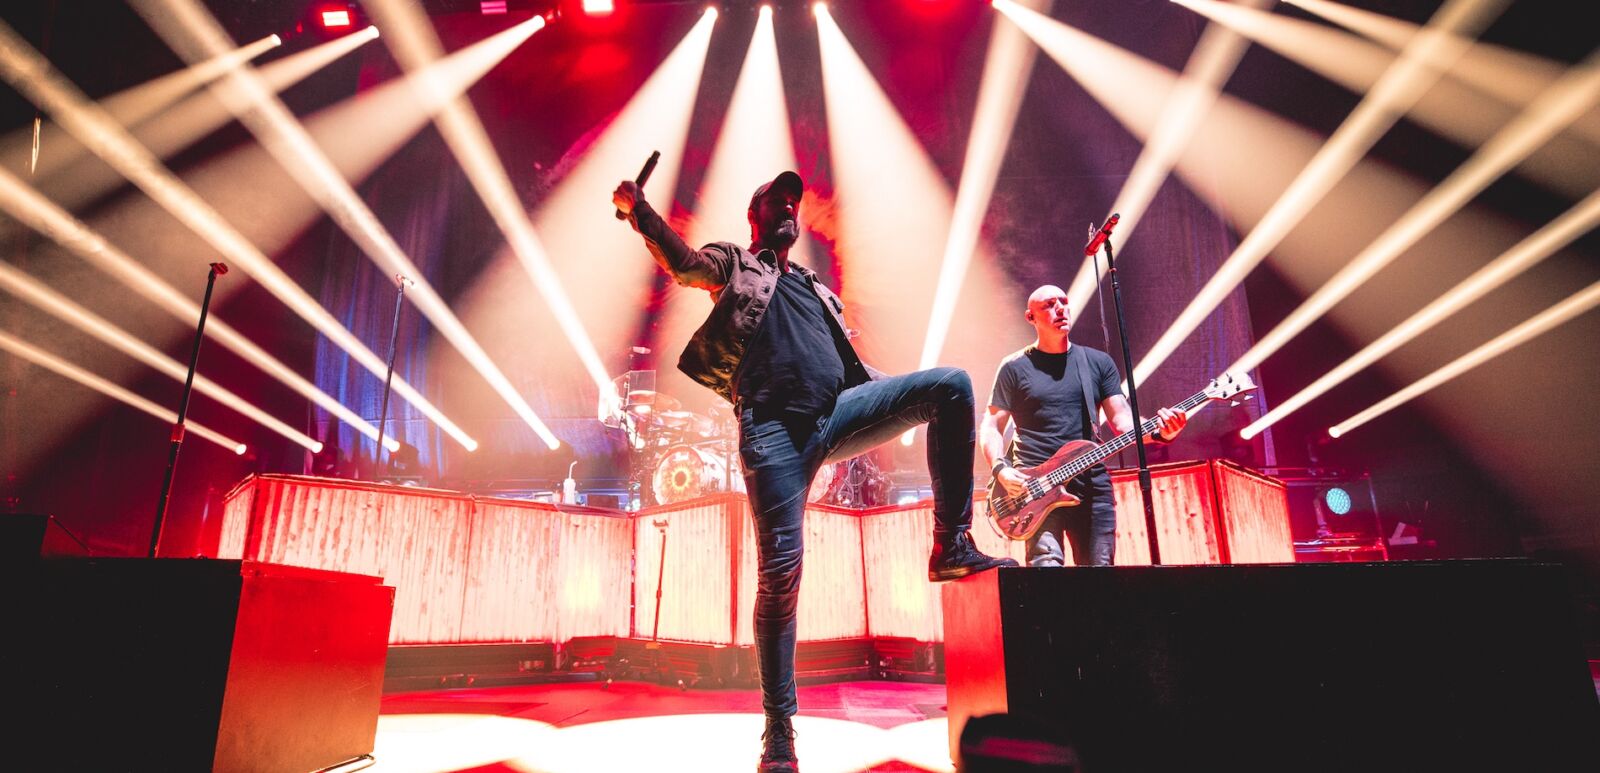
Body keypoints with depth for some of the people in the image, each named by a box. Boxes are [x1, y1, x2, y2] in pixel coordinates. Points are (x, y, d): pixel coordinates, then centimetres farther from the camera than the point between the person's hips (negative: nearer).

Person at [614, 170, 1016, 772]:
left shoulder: (818, 290, 32)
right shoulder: (733, 264, 20)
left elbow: (851, 364, 28)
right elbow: (684, 264, -2)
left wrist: (903, 402, 19)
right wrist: (638, 210, -14)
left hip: (839, 412, 5)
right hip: (774, 427, -5)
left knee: (952, 385, -12)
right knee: (780, 572, -9)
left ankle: (951, 546, -11)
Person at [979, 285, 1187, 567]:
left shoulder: (1099, 362, 13)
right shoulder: (1014, 368, 5)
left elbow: (1122, 420, 7)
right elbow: (992, 427, 5)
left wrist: (1158, 432, -14)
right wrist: (1001, 469, -12)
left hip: (1092, 484, 4)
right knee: (1047, 563, -20)